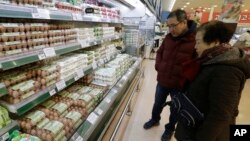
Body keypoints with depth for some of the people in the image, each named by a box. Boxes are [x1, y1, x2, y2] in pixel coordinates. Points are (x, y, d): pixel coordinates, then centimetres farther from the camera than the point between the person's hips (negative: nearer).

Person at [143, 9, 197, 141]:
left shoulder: (196, 40, -18)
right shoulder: (169, 37, -1)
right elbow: (160, 52, 13)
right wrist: (158, 66, 0)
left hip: (180, 85, -4)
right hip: (162, 80, 5)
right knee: (157, 104, 24)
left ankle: (170, 128, 46)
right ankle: (155, 119, 52)